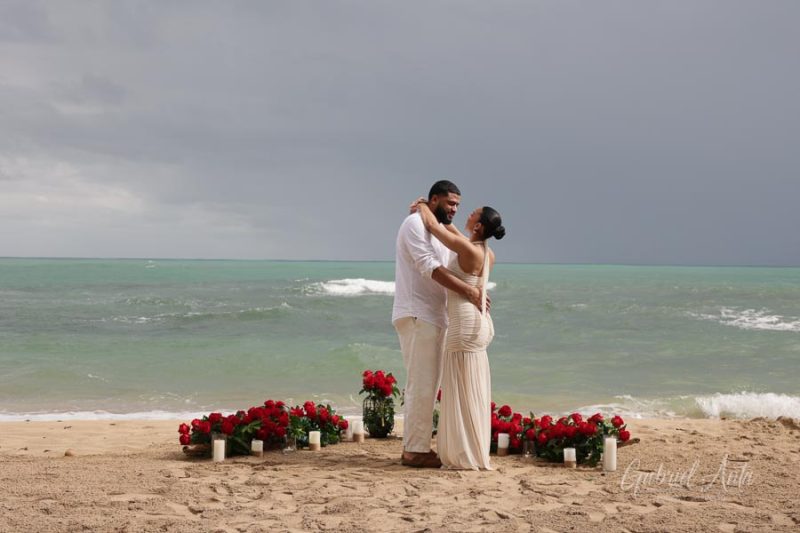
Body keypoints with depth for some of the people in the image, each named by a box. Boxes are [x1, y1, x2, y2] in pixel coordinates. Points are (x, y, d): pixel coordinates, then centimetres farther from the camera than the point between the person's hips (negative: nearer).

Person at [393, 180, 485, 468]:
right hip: (416, 315, -10)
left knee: (427, 385, 10)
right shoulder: (415, 223, -8)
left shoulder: (441, 231, 21)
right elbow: (429, 267, -20)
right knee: (421, 384, -10)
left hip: (434, 316, 10)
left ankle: (417, 446, 15)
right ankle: (414, 450, -7)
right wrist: (467, 290, -24)